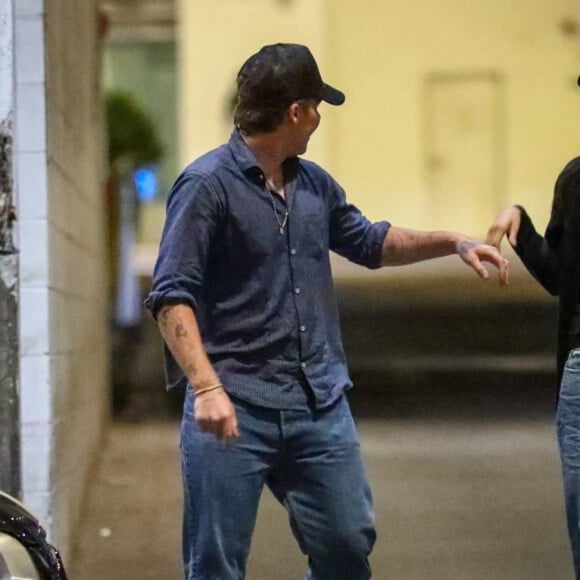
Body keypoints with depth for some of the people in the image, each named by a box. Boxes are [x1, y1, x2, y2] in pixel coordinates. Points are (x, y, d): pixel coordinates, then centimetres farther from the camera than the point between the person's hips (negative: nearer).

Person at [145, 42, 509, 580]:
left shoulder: (314, 184, 14)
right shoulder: (207, 184, -10)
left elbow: (368, 242, 31)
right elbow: (172, 296, -15)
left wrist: (454, 243, 22)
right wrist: (206, 388, -24)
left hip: (321, 405, 7)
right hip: (235, 409, -7)